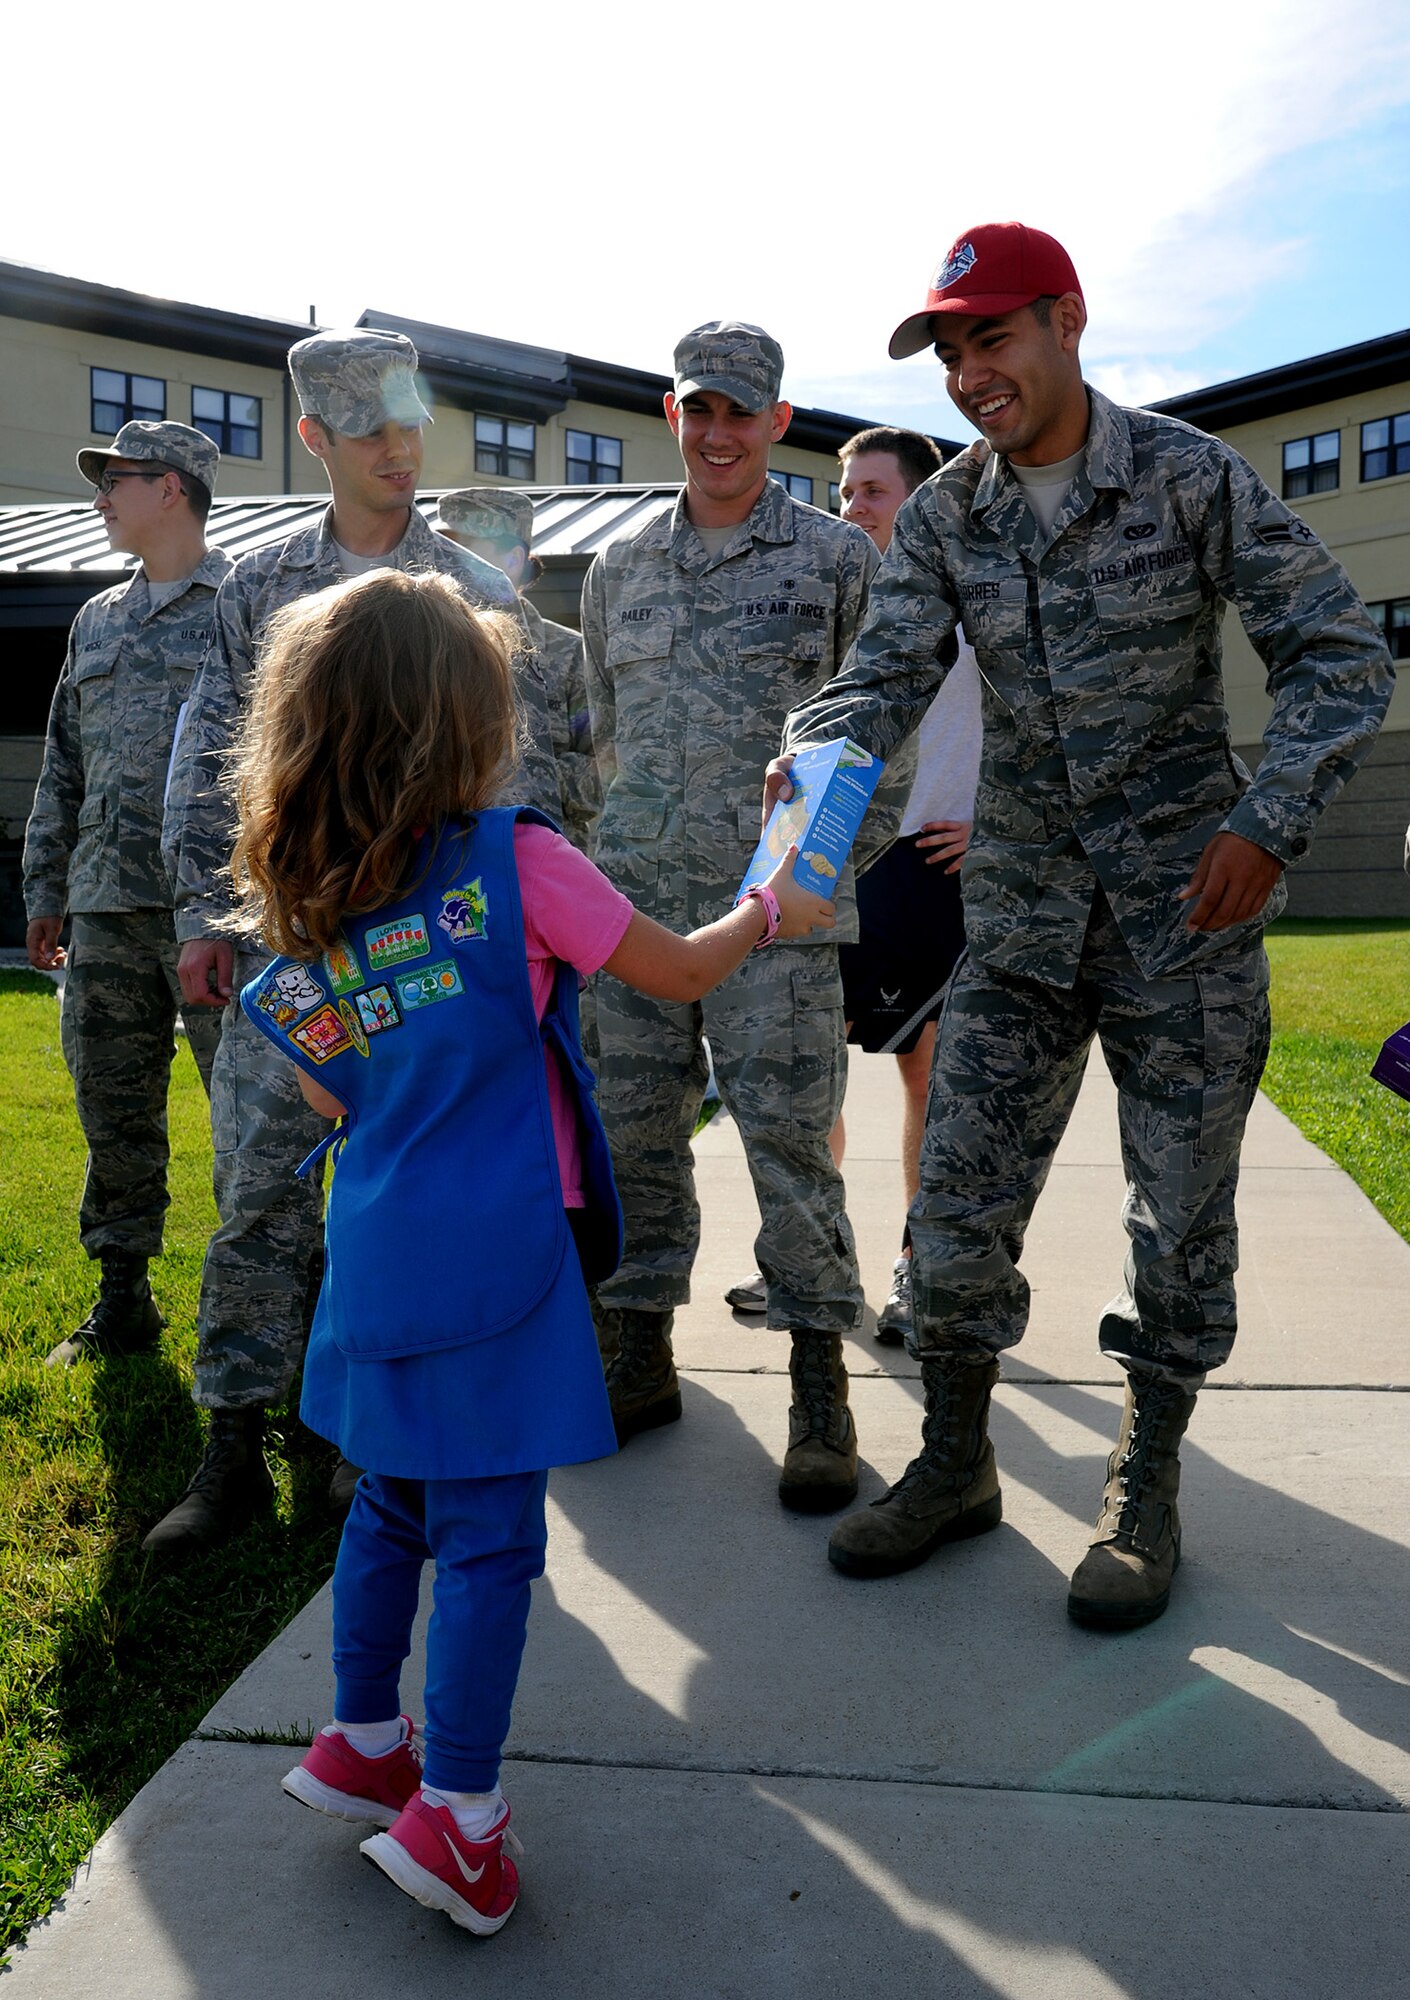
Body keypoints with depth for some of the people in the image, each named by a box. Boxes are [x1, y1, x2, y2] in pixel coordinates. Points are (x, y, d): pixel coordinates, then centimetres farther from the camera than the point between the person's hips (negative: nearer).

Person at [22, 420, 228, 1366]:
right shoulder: (98, 621, 20)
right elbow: (64, 769, 22)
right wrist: (45, 891, 17)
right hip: (107, 904, 6)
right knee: (114, 1108, 9)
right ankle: (123, 1300, 22)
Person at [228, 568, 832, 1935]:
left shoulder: (303, 905, 5)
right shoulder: (515, 860, -11)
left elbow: (328, 1102, 10)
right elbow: (681, 972, -2)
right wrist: (770, 910, 15)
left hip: (376, 1253, 6)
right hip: (492, 1253, -6)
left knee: (394, 1502, 22)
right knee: (487, 1533, 5)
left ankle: (361, 1742, 38)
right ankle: (452, 1816, 14)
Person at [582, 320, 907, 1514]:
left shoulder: (839, 556, 4)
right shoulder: (618, 570, 15)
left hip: (777, 902, -4)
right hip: (635, 898, 4)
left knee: (789, 1141, -5)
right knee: (633, 1133, 7)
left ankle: (820, 1392, 7)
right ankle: (640, 1359, 22)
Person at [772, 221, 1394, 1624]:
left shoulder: (1191, 478, -6)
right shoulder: (941, 519, 3)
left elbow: (1338, 653, -5)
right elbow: (887, 675, -8)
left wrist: (1272, 821, -19)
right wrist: (814, 758, -31)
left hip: (1185, 907, -2)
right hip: (1019, 913, 3)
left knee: (1180, 1214, 6)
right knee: (956, 1206, 2)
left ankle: (1144, 1492, 25)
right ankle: (954, 1467, 23)